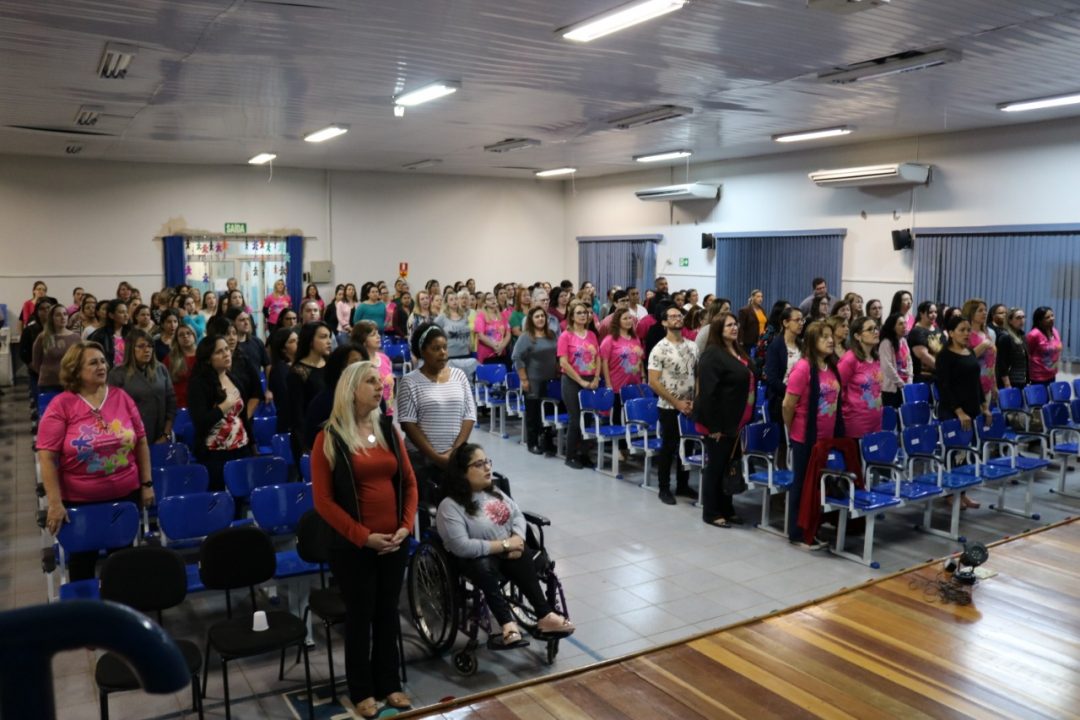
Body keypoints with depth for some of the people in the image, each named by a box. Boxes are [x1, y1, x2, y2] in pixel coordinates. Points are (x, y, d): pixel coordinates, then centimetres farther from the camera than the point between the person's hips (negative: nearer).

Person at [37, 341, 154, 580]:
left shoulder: (122, 397, 0)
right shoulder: (61, 405, -10)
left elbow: (141, 442, 7)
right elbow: (47, 456, -12)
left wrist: (146, 484, 5)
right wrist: (55, 503, -16)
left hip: (126, 495, 3)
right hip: (80, 501, -3)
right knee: (83, 559, 13)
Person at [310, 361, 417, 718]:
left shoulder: (388, 429, 4)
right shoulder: (329, 438, -10)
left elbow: (409, 482, 7)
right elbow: (323, 500, -11)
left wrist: (406, 526, -6)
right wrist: (363, 536, -15)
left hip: (395, 542, 4)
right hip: (353, 545, -4)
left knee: (388, 611, 15)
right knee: (360, 614, 10)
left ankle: (389, 683, 31)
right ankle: (361, 690, 27)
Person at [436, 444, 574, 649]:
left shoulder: (494, 492, 8)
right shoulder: (450, 506, -15)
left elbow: (517, 515, 9)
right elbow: (461, 547, -24)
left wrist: (517, 539, -13)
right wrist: (504, 544, -20)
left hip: (508, 553, 5)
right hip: (476, 558, -5)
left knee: (525, 558, -26)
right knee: (484, 567, -37)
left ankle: (544, 616, -25)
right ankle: (507, 624, -37)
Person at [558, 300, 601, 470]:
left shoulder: (592, 335, 9)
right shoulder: (566, 336, -7)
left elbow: (598, 359, 12)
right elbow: (564, 363, -13)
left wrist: (596, 379, -2)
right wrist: (581, 381, -13)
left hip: (591, 382, 5)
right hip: (572, 382, -5)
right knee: (575, 419, -2)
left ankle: (584, 454, 18)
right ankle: (571, 457, 9)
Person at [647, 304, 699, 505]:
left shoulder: (692, 346, 6)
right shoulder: (660, 349, -12)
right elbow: (653, 382, -15)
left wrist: (695, 400, -3)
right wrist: (677, 403, -15)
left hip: (690, 407, 5)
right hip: (669, 408, -5)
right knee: (668, 448, 3)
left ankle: (682, 485, 26)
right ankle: (664, 488, 15)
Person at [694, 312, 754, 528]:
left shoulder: (739, 352, 13)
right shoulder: (712, 354, -16)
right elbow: (707, 392, -21)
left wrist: (745, 421, 16)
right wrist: (713, 426, -22)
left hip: (735, 422, 9)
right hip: (718, 423, -9)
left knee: (729, 466, 16)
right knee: (715, 466, 2)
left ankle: (726, 509, 27)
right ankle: (710, 512, 13)